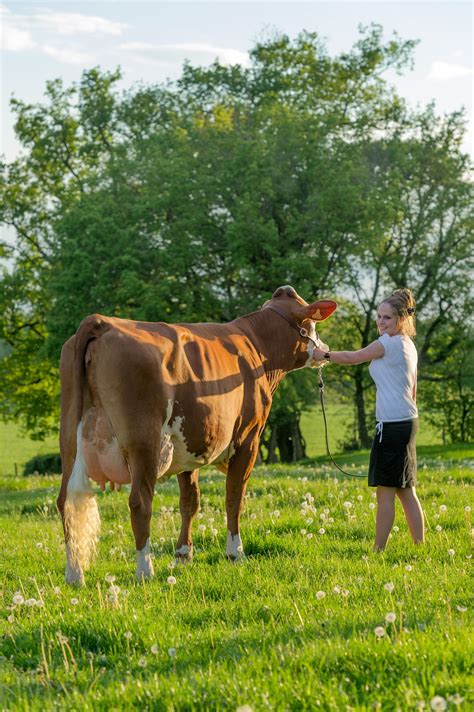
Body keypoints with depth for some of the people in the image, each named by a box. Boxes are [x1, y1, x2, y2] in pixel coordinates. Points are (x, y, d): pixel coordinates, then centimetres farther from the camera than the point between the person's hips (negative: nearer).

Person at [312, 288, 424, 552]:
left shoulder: (391, 342, -11)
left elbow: (352, 357, -5)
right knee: (405, 490, 12)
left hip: (393, 424, -10)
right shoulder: (409, 345, 17)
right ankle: (420, 547, 12)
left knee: (385, 490, -5)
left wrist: (324, 355, 8)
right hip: (407, 421, 10)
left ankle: (379, 550, -2)